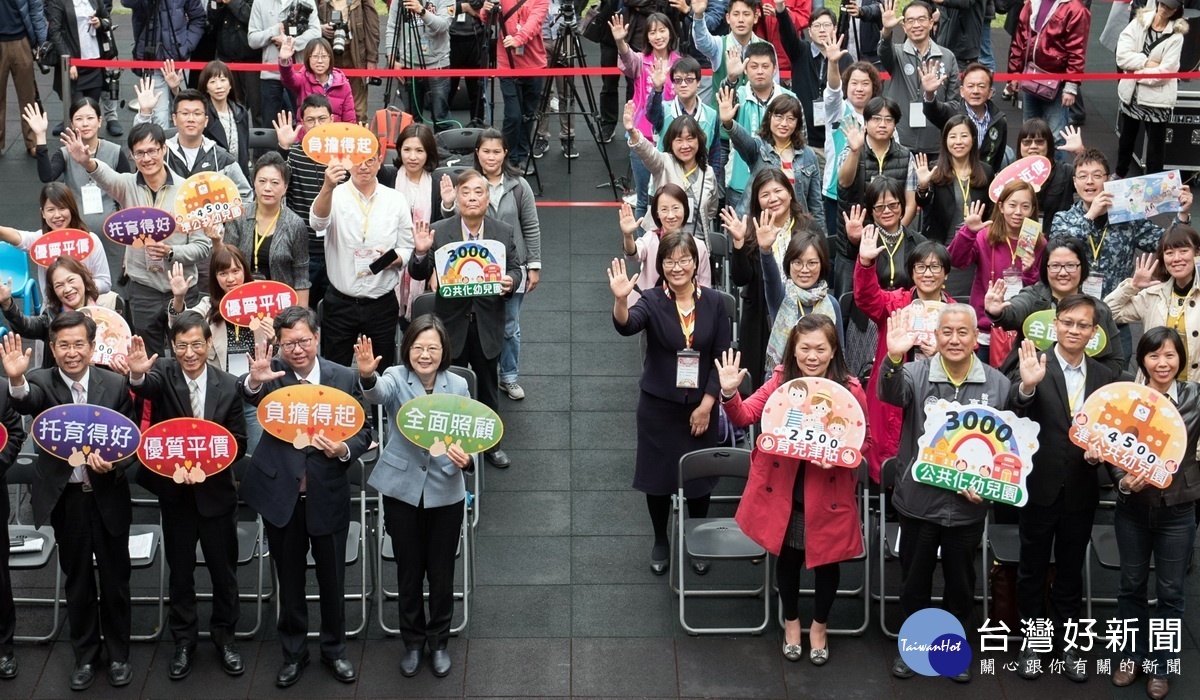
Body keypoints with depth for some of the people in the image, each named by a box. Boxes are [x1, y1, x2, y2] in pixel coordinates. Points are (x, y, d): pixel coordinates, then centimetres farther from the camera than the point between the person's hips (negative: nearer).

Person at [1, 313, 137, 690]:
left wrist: (113, 463, -20)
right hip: (67, 500, 0)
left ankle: (117, 654, 28)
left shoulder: (115, 384, -5)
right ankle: (85, 655, 28)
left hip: (108, 497, 0)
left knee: (115, 580, 12)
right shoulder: (40, 382, -8)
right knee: (78, 582, 13)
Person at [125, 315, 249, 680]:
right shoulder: (164, 373, -10)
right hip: (175, 491, 0)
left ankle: (225, 636, 30)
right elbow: (148, 386, -35)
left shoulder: (228, 385, -7)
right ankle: (184, 641, 27)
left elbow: (238, 444, -1)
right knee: (180, 570, 13)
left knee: (223, 569, 12)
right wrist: (137, 374, -57)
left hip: (216, 491, 0)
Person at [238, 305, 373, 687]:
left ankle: (334, 648, 34)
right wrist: (254, 381, -51)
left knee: (332, 577, 15)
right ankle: (293, 652, 32)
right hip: (281, 494, 0)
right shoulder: (272, 373, -8)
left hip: (328, 494, 0)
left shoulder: (344, 378, -5)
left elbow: (364, 431, 2)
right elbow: (245, 396, -29)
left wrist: (344, 450, -18)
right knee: (289, 580, 15)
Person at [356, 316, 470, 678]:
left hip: (445, 492, 1)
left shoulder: (457, 385, -5)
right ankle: (413, 641, 31)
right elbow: (378, 393, -35)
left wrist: (466, 458, -25)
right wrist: (367, 375, -58)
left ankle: (439, 641, 31)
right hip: (402, 489, -1)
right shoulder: (396, 378, -11)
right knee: (409, 570, 12)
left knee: (441, 572, 11)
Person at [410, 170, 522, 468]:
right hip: (451, 323, -1)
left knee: (488, 385, 16)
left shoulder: (504, 233, -1)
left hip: (488, 323, 2)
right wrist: (420, 253, -25)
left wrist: (510, 282, -19)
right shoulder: (438, 232, -7)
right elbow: (419, 274, -4)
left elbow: (515, 269, 4)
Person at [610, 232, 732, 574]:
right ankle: (660, 543, 31)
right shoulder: (652, 301, -10)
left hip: (701, 407, 1)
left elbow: (722, 357, -3)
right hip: (659, 406, -1)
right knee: (658, 476, 10)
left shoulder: (713, 304, -4)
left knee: (700, 476, 11)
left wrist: (707, 404, -9)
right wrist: (620, 300, -52)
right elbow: (626, 326, -30)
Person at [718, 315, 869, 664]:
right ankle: (791, 621, 43)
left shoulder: (850, 389, -13)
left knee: (826, 562, 15)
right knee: (788, 558, 18)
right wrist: (729, 393, -30)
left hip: (829, 494, -1)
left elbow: (865, 440, -4)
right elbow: (744, 416, -11)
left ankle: (819, 625, 40)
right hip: (783, 493, 1)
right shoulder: (780, 381, -6)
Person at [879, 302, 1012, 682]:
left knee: (961, 583, 16)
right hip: (919, 502, -1)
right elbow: (891, 394, -31)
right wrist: (894, 359, -51)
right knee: (914, 580, 14)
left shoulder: (997, 383, -3)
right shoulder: (917, 373, -9)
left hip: (968, 506, 1)